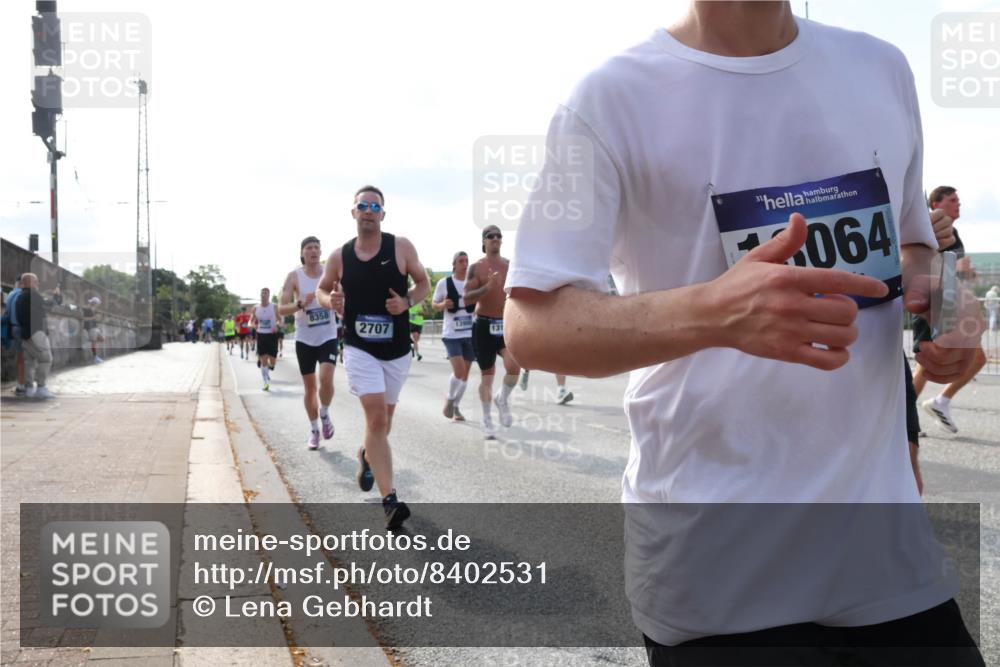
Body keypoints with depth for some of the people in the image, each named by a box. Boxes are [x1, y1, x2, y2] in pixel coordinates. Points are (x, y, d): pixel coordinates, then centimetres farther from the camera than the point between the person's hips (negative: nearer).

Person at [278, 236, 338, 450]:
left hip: (328, 337, 0)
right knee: (310, 386, 6)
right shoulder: (294, 276, -5)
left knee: (326, 379, -19)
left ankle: (325, 415, 9)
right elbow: (281, 309, -9)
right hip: (304, 339, 0)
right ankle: (314, 430, 22)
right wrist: (301, 304, -26)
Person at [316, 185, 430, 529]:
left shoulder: (401, 247, -4)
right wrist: (330, 301, -9)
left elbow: (423, 283, 5)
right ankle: (390, 500, -17)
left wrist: (407, 302, -15)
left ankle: (366, 455, 52)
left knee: (383, 419, 17)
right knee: (376, 416, -17)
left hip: (397, 349, 2)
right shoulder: (339, 256, -1)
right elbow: (322, 289, 14)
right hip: (359, 349, -2)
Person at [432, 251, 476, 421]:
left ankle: (456, 406, 25)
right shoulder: (444, 283, -3)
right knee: (459, 370, -15)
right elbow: (433, 304, 6)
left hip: (471, 333, 3)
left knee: (465, 373, 8)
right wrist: (443, 305, -15)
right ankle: (449, 399, 13)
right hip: (452, 334, -3)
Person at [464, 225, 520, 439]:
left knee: (514, 366, -21)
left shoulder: (511, 266, 7)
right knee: (487, 375, 6)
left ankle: (503, 399, 10)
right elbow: (467, 298, -9)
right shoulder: (476, 268, -2)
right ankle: (487, 420, 22)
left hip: (507, 324, 2)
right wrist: (487, 287, -24)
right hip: (484, 325, -2)